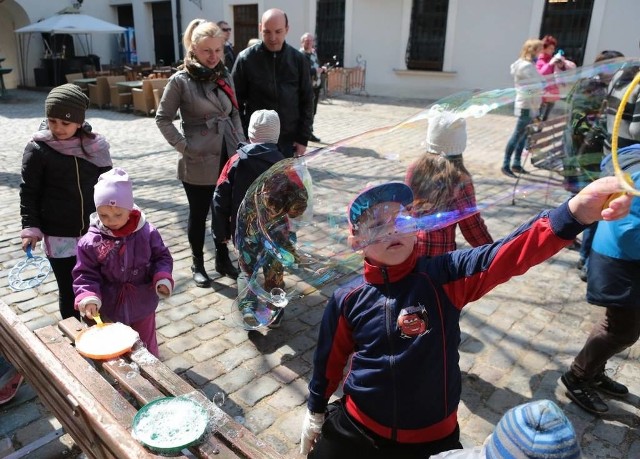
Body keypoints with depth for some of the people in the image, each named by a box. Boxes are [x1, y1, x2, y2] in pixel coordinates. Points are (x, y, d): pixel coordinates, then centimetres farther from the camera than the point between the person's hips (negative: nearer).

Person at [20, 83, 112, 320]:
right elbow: (29, 192, -3)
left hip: (94, 232, 3)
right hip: (58, 236, -2)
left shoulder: (95, 145, -1)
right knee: (68, 291, 8)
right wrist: (30, 228, -9)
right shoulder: (38, 149, -8)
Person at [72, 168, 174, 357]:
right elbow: (85, 274, -9)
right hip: (109, 309, 0)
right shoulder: (90, 241, -14)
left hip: (142, 306, 0)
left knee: (147, 347, 21)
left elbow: (162, 257, -4)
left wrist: (163, 278, -22)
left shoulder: (147, 233, -13)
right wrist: (87, 297, -26)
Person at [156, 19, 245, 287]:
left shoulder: (224, 76, 7)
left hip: (228, 158, 5)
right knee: (199, 214, 9)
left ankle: (223, 259, 31)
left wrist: (240, 142, 3)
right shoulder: (180, 80, -8)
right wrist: (184, 146, -11)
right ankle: (198, 265, 26)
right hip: (199, 162, -4)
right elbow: (163, 118, -4)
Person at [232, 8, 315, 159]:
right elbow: (236, 101, 0)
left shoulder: (298, 59, 1)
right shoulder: (246, 59, -4)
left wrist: (303, 138, -1)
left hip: (289, 140, 2)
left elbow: (307, 101, 4)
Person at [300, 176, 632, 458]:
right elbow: (330, 360, 2)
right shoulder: (347, 299, -12)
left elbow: (507, 257, -34)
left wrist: (577, 211, -50)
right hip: (356, 429, 1)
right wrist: (315, 413, 15)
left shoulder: (445, 276, -17)